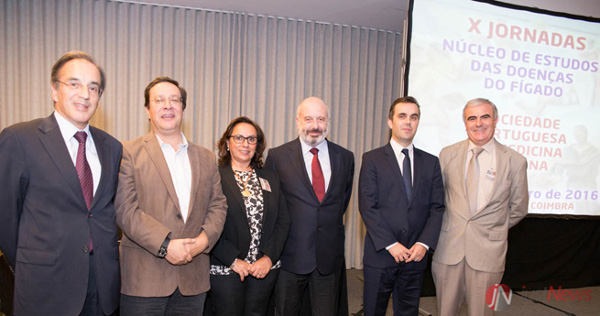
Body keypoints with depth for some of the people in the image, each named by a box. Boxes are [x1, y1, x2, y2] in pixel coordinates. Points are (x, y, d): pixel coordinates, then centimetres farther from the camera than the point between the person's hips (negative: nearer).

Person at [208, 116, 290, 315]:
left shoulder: (270, 178, 10)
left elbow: (283, 221, 7)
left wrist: (269, 257, -5)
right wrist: (233, 260, -12)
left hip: (265, 269, 4)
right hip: (225, 270, -3)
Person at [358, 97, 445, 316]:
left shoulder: (431, 162, 8)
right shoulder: (372, 160, -3)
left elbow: (437, 207, 5)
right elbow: (367, 207, -9)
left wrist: (424, 244, -8)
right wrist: (390, 244, -14)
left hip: (415, 255, 3)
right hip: (380, 254, -2)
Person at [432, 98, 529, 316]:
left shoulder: (515, 161, -3)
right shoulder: (447, 154, 2)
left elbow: (518, 208, 8)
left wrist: (493, 230, 9)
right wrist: (448, 225, 6)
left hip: (488, 250, -1)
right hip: (448, 247, 1)